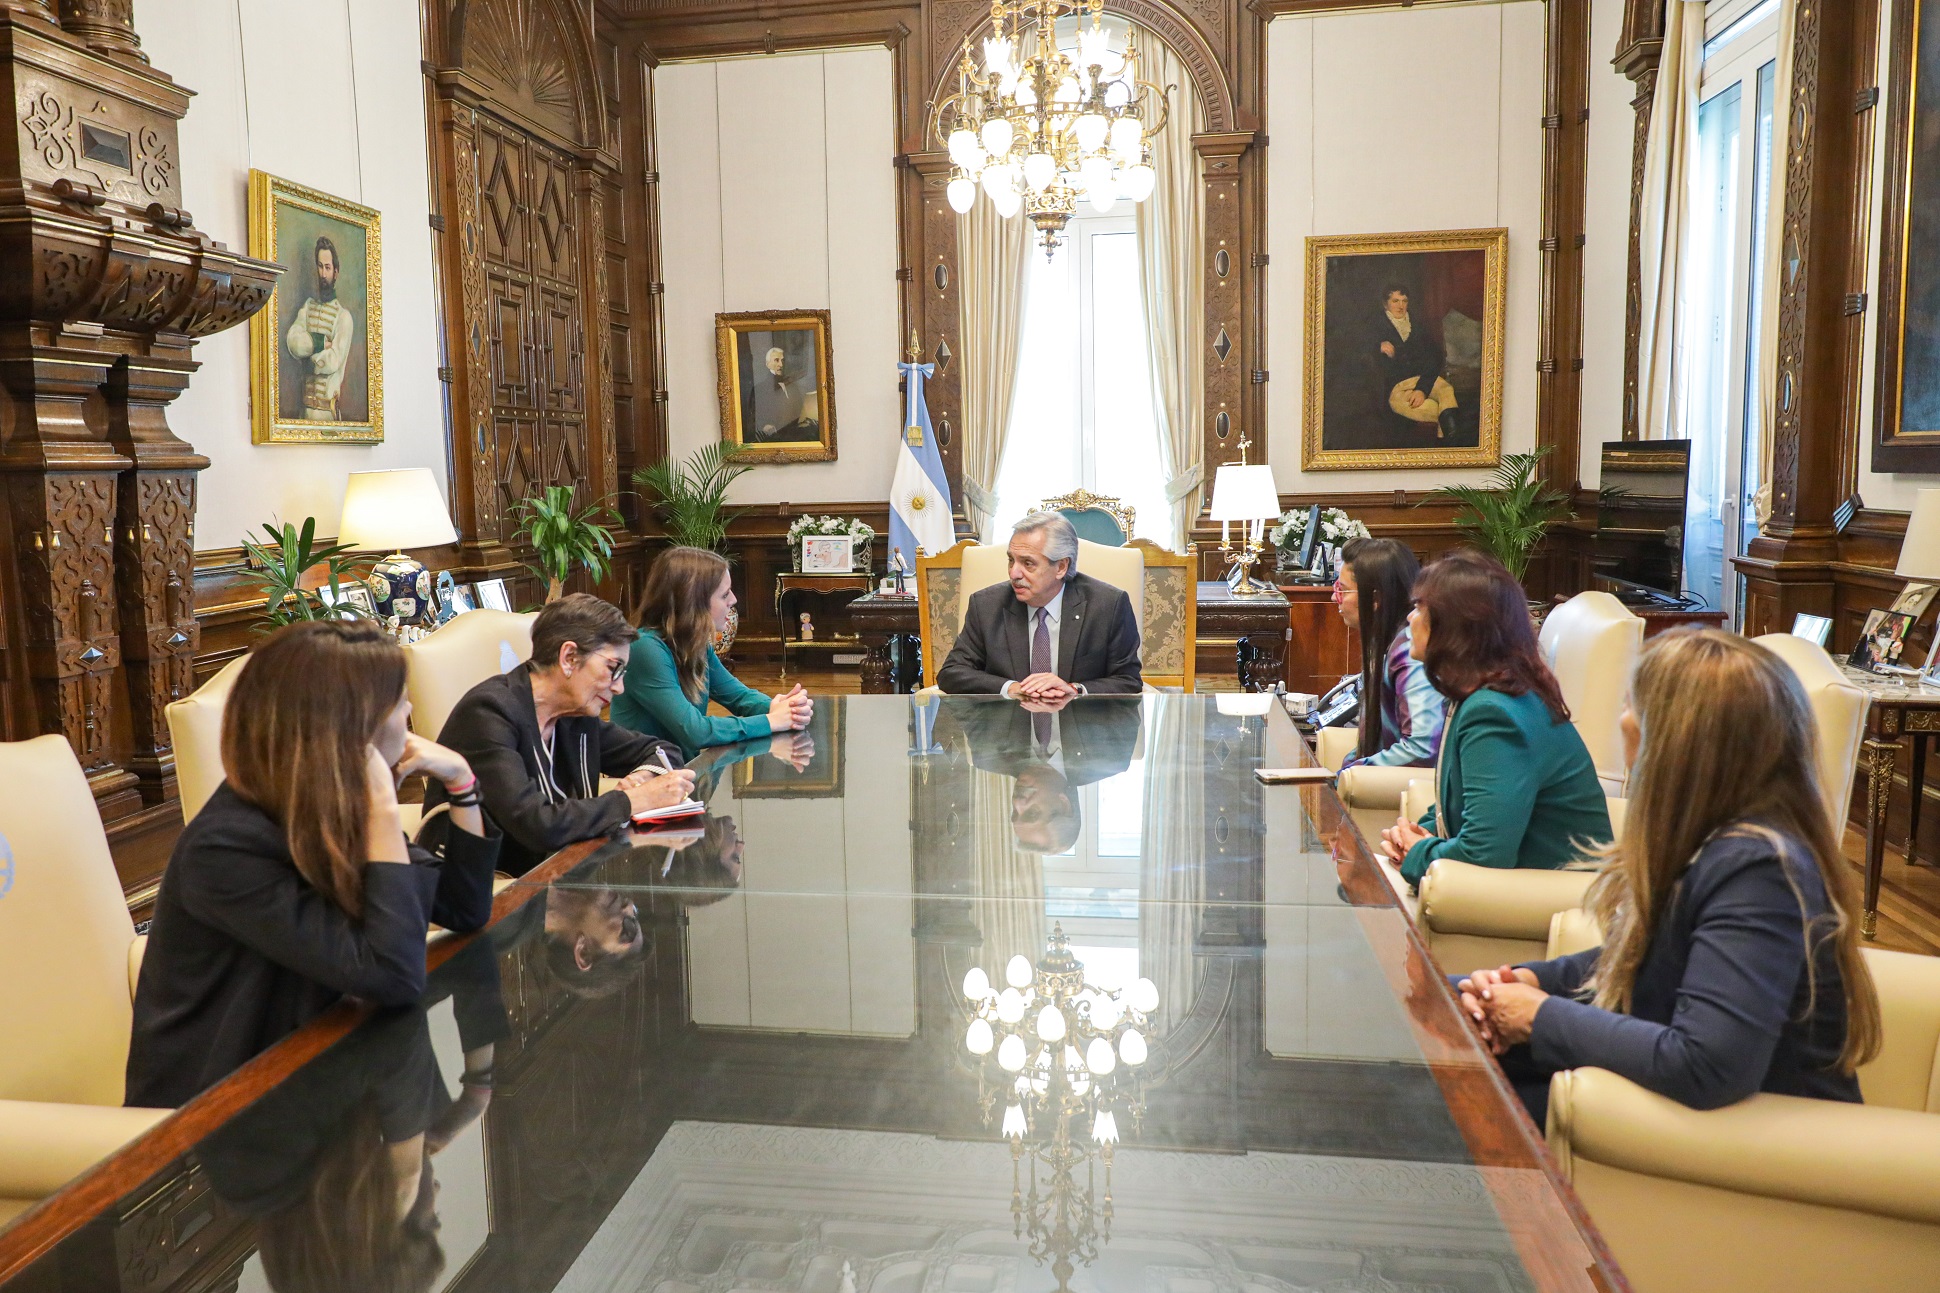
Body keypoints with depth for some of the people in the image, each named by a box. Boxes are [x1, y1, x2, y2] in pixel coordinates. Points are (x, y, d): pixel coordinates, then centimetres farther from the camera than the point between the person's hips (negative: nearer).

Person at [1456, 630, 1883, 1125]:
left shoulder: (1757, 870, -29)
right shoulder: (1709, 836, -2)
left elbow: (1704, 1069, -38)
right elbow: (1636, 959, 13)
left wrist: (1541, 1017, -24)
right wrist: (1529, 980, -5)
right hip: (1662, 1086, 8)